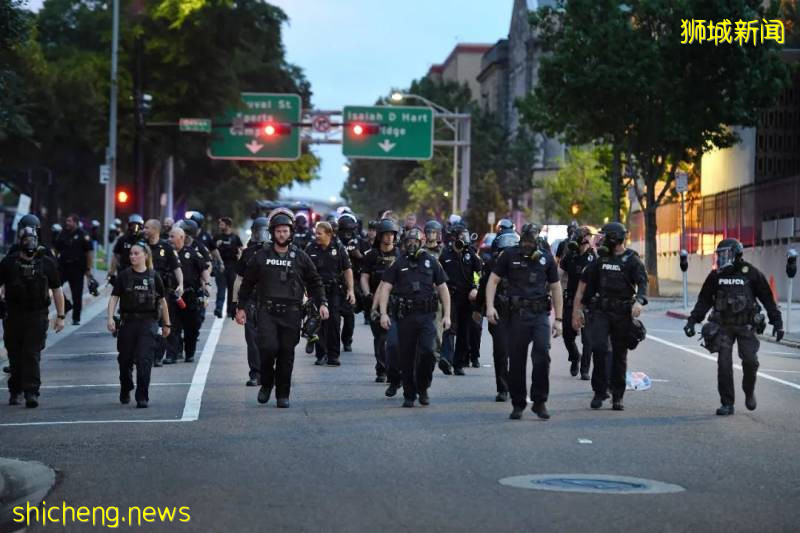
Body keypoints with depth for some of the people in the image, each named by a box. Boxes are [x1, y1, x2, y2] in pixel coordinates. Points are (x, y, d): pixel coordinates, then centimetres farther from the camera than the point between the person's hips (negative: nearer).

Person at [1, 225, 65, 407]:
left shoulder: (47, 263, 2)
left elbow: (57, 290, 7)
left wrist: (60, 317, 5)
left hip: (37, 317, -1)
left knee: (32, 355, -10)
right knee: (15, 356, 8)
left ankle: (31, 392, -12)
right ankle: (15, 391, 22)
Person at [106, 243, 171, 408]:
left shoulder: (153, 276, 2)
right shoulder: (124, 276, 1)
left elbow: (162, 301, 9)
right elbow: (114, 298, -3)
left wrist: (166, 324, 14)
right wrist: (110, 318, -17)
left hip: (148, 322, -1)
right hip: (128, 322, 1)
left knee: (144, 360, -10)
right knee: (125, 360, 11)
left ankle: (142, 397, -6)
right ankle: (125, 392, 35)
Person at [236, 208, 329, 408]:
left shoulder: (300, 257, 7)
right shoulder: (261, 256, 6)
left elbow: (315, 282, 13)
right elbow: (247, 282, 13)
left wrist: (322, 303, 1)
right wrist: (241, 307, 11)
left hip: (291, 313, 1)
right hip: (266, 311, -1)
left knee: (286, 354, 3)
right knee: (268, 347, -17)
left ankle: (283, 395, 14)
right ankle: (266, 384, 8)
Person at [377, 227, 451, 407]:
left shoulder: (432, 262, 9)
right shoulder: (398, 263, 7)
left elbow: (442, 288, 11)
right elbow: (385, 288, 2)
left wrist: (447, 315, 5)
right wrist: (383, 313, -9)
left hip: (426, 316, 0)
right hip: (405, 316, 0)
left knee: (427, 351, -15)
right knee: (406, 357, 2)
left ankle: (423, 388, 7)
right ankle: (409, 395, 14)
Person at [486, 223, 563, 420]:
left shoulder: (546, 259, 10)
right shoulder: (509, 255, 5)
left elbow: (555, 288, 14)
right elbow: (493, 280, 5)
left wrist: (558, 319, 10)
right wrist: (490, 306, -9)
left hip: (540, 314, 0)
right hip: (518, 313, 0)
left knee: (542, 354, -16)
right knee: (516, 360, 2)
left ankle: (540, 402, -5)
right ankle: (518, 404, 14)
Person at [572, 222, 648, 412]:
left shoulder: (632, 260, 0)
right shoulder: (599, 258, 10)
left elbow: (642, 283, -13)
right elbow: (584, 282, 11)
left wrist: (639, 301, -34)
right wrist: (577, 309, 5)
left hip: (623, 313, -2)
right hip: (600, 311, 2)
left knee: (620, 355, 5)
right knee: (599, 347, -15)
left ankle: (617, 397, 13)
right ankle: (600, 391, -5)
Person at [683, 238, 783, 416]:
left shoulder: (751, 273, -3)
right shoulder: (716, 275, 3)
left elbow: (767, 299, 2)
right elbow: (704, 300, 10)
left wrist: (777, 322, -1)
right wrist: (692, 320, 2)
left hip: (746, 326, -2)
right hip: (724, 326, 2)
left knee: (750, 361, -9)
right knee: (724, 363, -6)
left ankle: (749, 392, 20)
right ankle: (727, 404, 1)